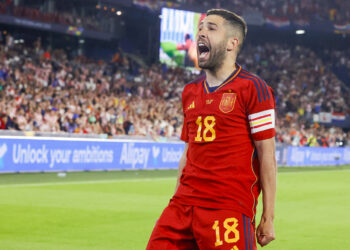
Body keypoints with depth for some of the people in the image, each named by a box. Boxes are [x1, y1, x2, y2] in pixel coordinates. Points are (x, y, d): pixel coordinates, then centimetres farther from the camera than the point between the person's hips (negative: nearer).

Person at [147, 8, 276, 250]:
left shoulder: (252, 88, -3)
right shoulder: (190, 92, 17)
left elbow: (266, 155, -5)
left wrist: (268, 218, -8)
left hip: (229, 209, -6)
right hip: (184, 204, 6)